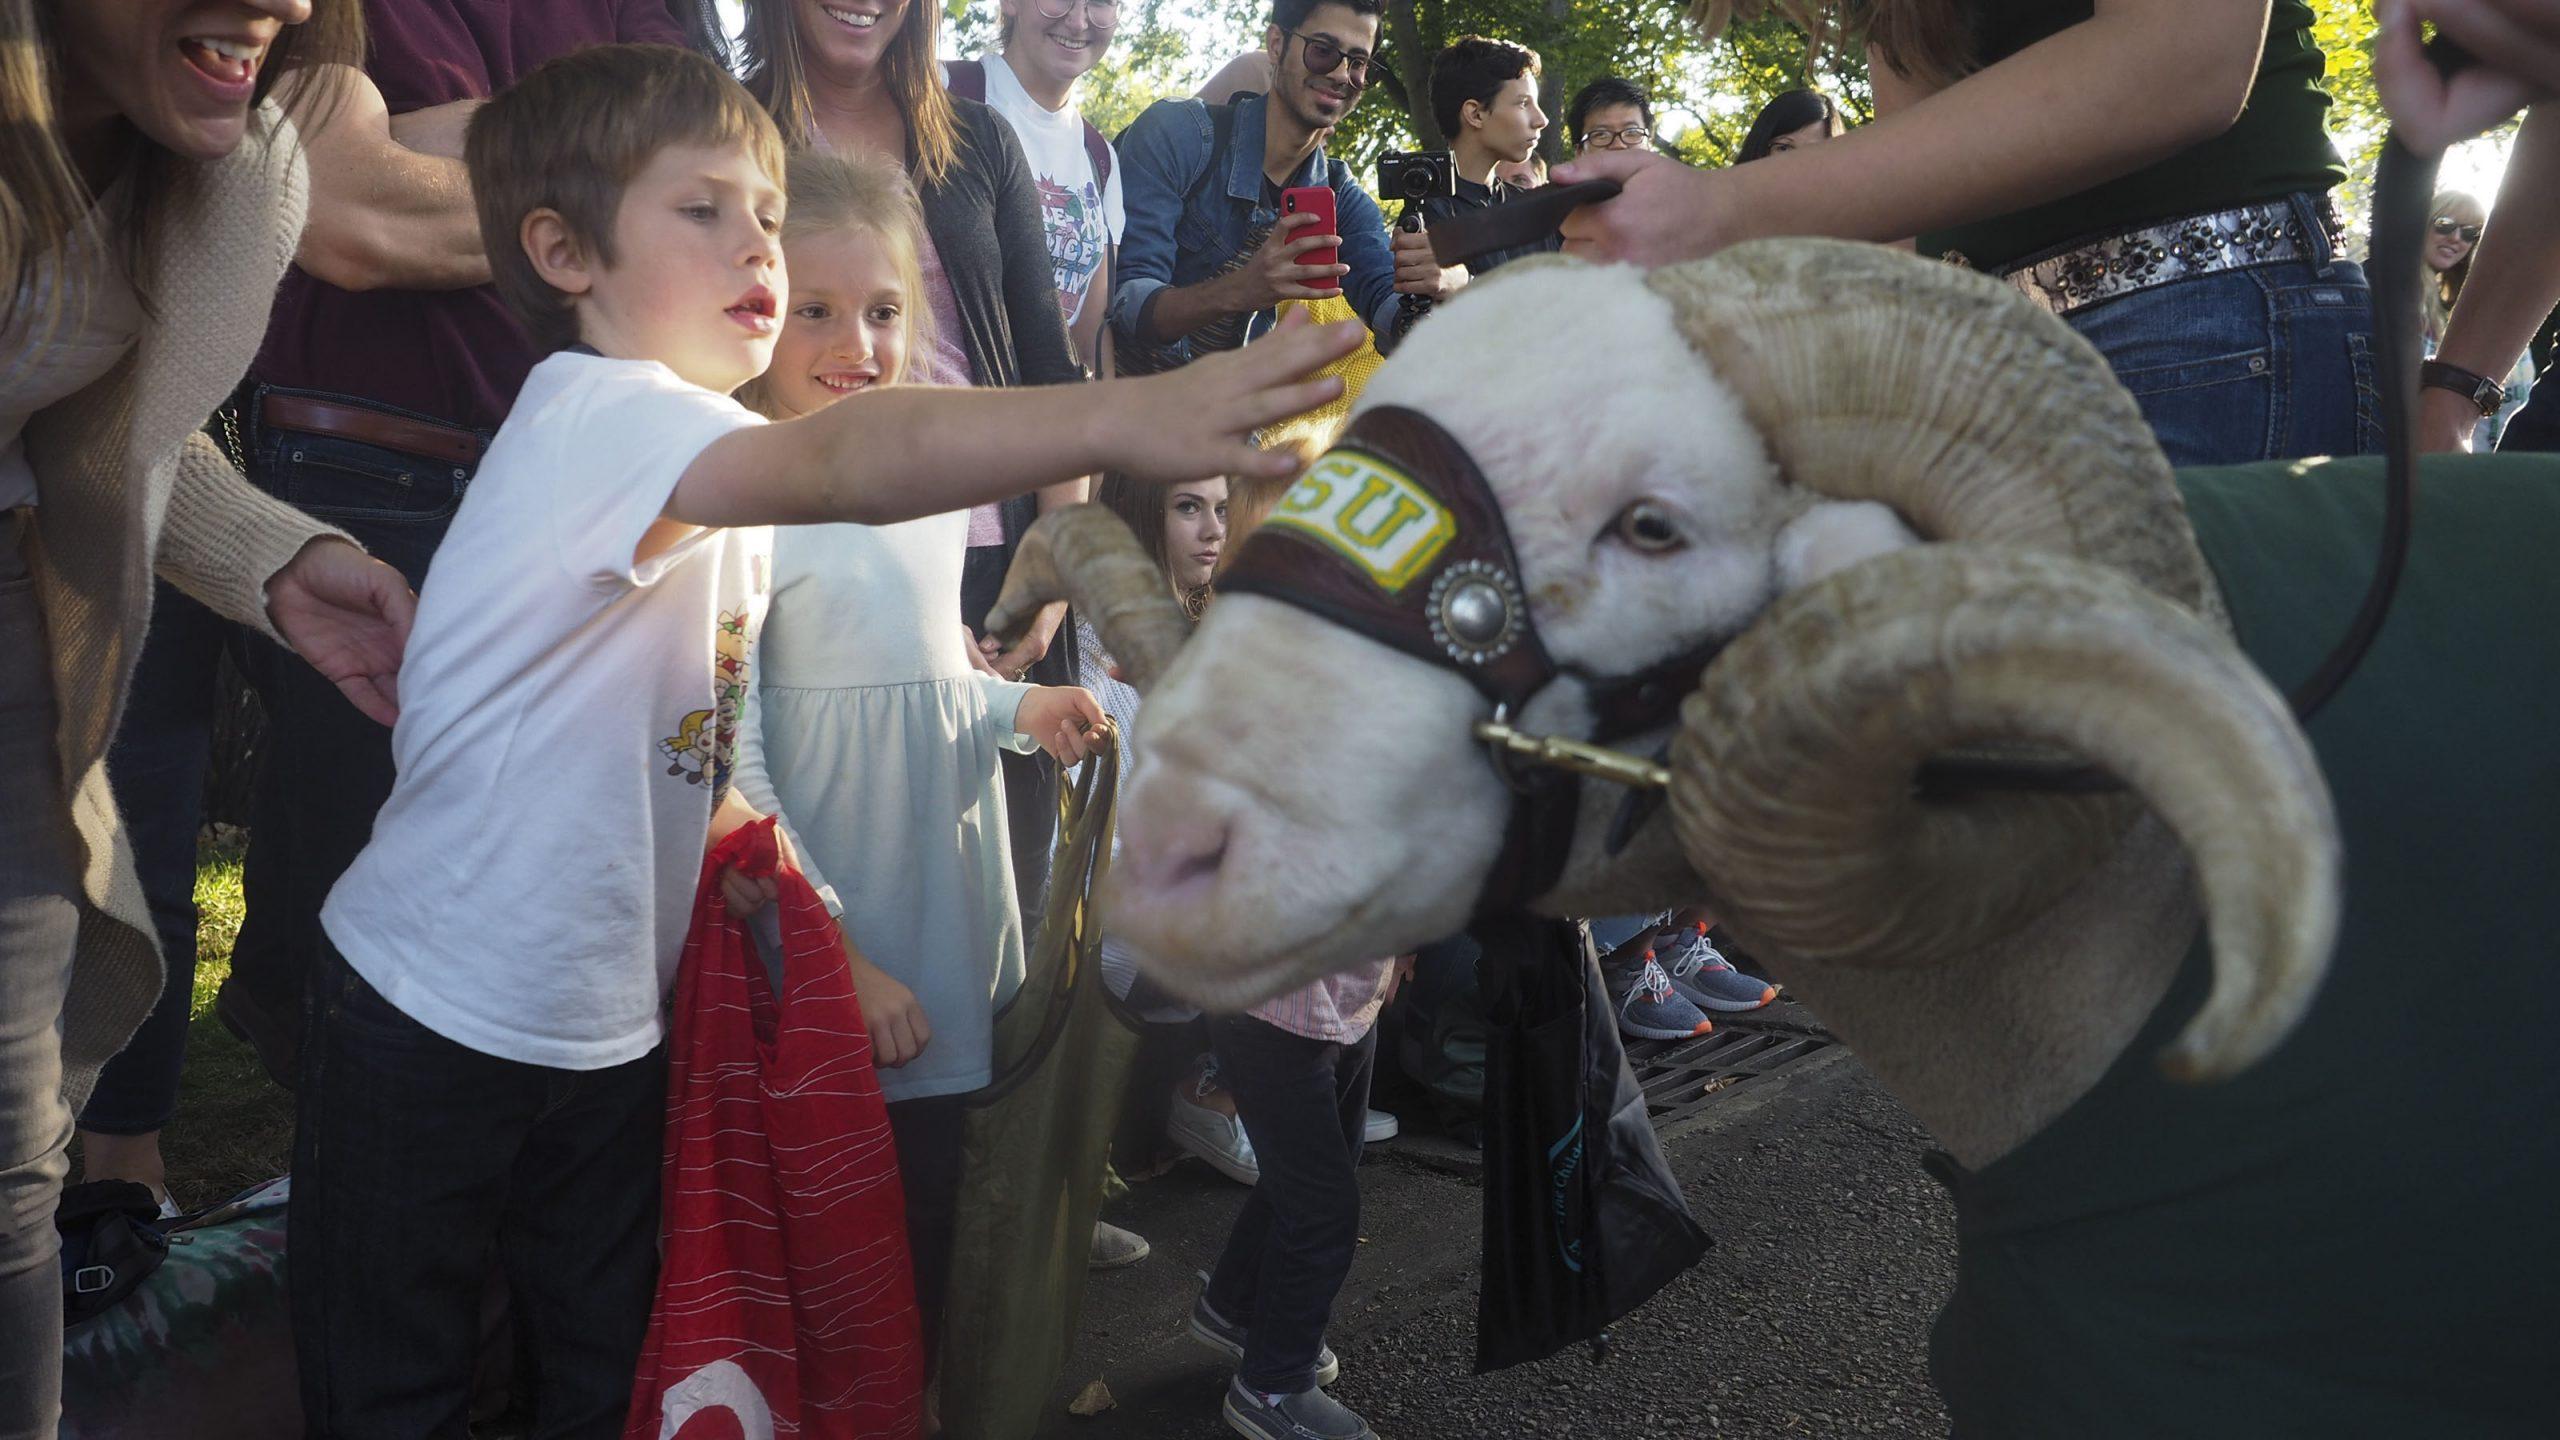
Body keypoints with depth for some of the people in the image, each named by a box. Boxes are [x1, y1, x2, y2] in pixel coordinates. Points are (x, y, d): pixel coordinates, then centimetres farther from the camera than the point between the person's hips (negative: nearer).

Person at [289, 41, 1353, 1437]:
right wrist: (1122, 417, -57)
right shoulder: (590, 409, -23)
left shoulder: (711, 468, 6)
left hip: (608, 1023, 8)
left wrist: (718, 815, -3)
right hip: (432, 1011, -8)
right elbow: (838, 458, -44)